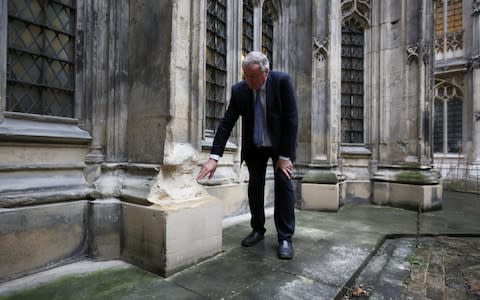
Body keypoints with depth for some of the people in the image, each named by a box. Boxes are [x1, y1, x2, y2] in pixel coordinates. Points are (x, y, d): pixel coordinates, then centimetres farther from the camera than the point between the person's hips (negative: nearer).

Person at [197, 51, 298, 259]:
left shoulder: (282, 81, -19)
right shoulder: (239, 90, -13)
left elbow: (291, 119, -19)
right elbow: (226, 123, -13)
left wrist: (285, 155, -22)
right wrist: (214, 157, -21)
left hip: (280, 143, -2)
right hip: (254, 146, 3)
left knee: (283, 184, -8)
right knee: (254, 186, 6)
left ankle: (285, 238, 4)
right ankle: (258, 229, 23)